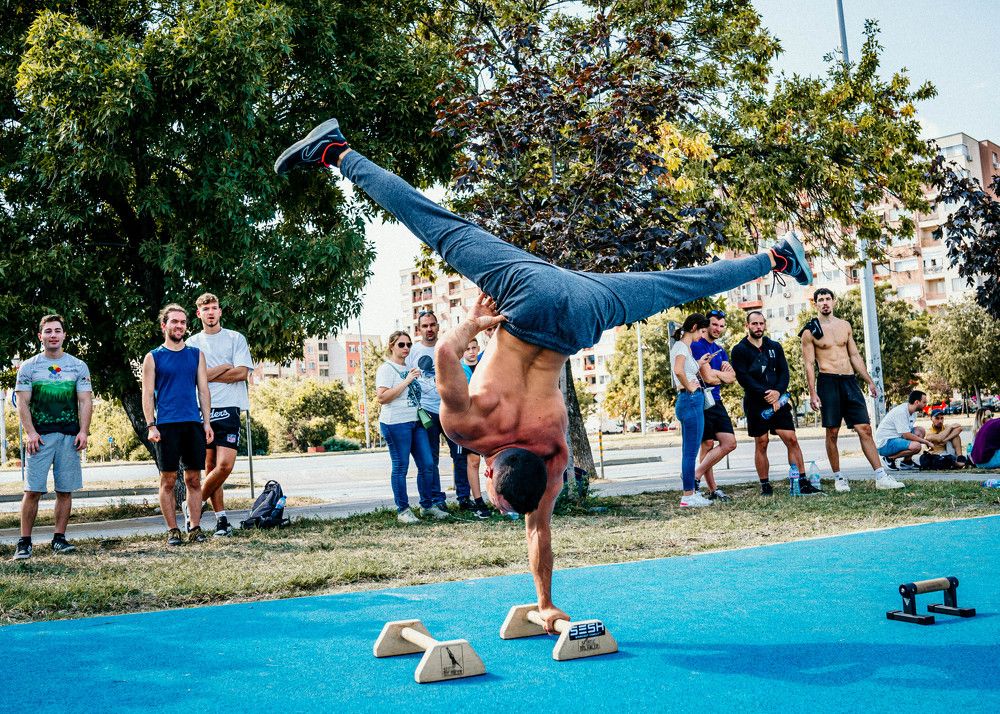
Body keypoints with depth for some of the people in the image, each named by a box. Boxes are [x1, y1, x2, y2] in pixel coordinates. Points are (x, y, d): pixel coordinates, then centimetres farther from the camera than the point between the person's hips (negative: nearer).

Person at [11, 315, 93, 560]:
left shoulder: (78, 366, 10)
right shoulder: (28, 367, 7)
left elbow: (85, 402, 6)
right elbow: (23, 403, 2)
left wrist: (83, 432, -5)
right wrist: (30, 433, -10)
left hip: (69, 437, 2)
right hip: (40, 436, -1)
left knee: (65, 490, 3)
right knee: (32, 490, -6)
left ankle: (59, 539, 11)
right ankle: (24, 542, 0)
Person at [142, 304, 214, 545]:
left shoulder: (196, 354, 13)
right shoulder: (153, 357, 5)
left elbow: (203, 390, 11)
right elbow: (147, 394, 3)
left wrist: (207, 422, 3)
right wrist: (151, 425, -7)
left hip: (193, 424, 2)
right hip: (166, 425, -2)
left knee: (194, 479, 3)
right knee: (168, 480, 0)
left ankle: (195, 528, 8)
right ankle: (172, 530, 6)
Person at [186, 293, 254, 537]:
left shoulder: (236, 339, 7)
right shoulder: (192, 344, 11)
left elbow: (242, 372, -4)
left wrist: (207, 375, -3)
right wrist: (224, 368, -4)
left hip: (228, 409, -1)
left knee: (225, 465, -13)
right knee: (210, 466, 2)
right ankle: (221, 518, 10)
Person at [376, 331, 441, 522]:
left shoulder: (409, 368, 20)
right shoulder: (386, 369, -5)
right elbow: (382, 397, -17)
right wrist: (406, 381, -18)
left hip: (416, 421, 8)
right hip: (396, 423, -8)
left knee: (427, 464, 5)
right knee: (401, 467, -3)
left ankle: (428, 505, 17)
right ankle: (402, 510, 4)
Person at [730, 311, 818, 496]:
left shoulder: (775, 347, 13)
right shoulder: (740, 350, 0)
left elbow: (784, 372, 6)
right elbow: (743, 378, -10)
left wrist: (777, 392, -13)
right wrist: (765, 394, -17)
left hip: (778, 401, 3)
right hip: (755, 403, -3)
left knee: (792, 439, -3)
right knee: (761, 443, 0)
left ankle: (803, 483, -1)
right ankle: (765, 485, 8)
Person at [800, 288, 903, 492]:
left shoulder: (845, 325, 14)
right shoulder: (810, 331, 0)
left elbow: (855, 355, 18)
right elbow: (809, 364, -4)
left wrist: (869, 381, 13)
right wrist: (813, 393, -11)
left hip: (849, 381, 4)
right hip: (828, 382, -4)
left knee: (865, 429, -1)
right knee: (832, 432, 0)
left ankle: (881, 477, -2)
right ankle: (838, 478, 11)